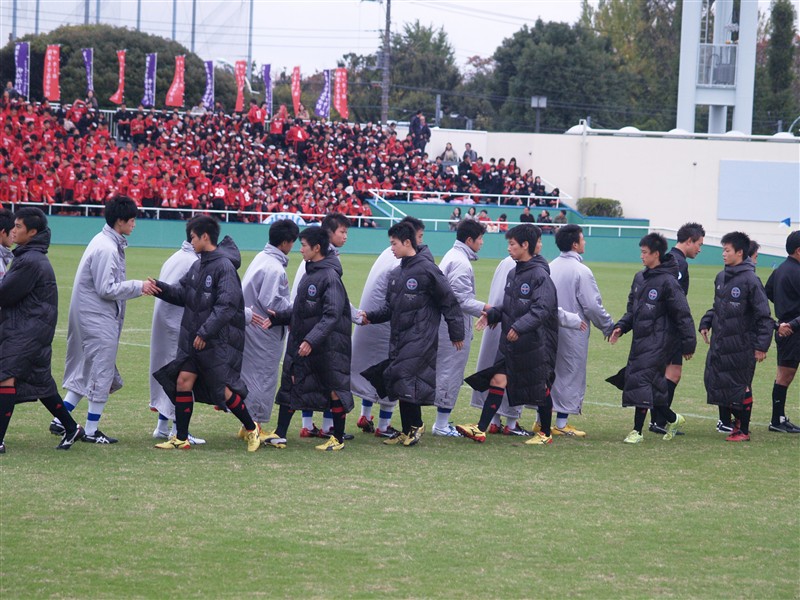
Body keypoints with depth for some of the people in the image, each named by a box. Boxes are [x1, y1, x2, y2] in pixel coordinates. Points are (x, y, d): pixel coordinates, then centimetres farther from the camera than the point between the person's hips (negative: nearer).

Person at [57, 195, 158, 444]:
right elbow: (106, 289, -21)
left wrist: (139, 287, 8)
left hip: (93, 317, 10)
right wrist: (138, 286, -15)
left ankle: (61, 420, 18)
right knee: (102, 372, -2)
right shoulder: (106, 249, -20)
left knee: (85, 371, 16)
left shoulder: (106, 243, 12)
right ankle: (91, 431, 5)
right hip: (98, 319, -10)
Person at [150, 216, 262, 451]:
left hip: (219, 341, -8)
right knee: (183, 381, 3)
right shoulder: (198, 265, 10)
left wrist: (205, 331, -23)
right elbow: (183, 293, 16)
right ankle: (181, 439, 10)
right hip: (193, 338, 8)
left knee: (223, 389, -3)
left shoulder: (224, 266, -17)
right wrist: (161, 287, -1)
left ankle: (251, 429, 17)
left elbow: (226, 306, -22)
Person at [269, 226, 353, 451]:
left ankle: (338, 438, 13)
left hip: (328, 346, -9)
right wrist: (278, 317, 2)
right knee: (290, 385, 9)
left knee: (335, 390, 3)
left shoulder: (330, 276, -17)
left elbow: (332, 315, -23)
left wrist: (312, 340, -30)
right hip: (300, 343, 9)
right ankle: (280, 434, 14)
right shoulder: (309, 274, 9)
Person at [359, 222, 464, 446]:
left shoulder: (427, 270, -10)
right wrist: (370, 316, 3)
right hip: (399, 339, 8)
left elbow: (449, 301, -6)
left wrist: (456, 334, -4)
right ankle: (407, 432, 14)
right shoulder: (396, 274, 14)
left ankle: (416, 425, -2)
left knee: (405, 378, -17)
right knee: (398, 383, 7)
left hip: (420, 338, -8)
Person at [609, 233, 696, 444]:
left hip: (657, 341, -8)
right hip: (640, 339, 8)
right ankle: (673, 419, 26)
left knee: (642, 380, -14)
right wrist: (621, 326, 4)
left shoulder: (668, 282, -11)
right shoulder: (640, 278, 13)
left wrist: (688, 344, -9)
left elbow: (682, 314, -9)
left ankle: (638, 430, -9)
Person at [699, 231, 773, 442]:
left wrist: (762, 345, -15)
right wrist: (706, 323, 6)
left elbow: (763, 316, -13)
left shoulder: (750, 280, -14)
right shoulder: (721, 277, 9)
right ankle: (738, 419, 26)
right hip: (719, 343, 7)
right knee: (714, 383, 8)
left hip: (741, 346, -7)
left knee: (740, 387, -1)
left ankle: (744, 430, 12)